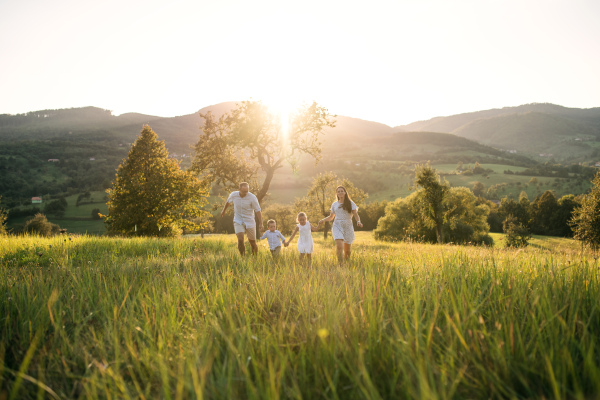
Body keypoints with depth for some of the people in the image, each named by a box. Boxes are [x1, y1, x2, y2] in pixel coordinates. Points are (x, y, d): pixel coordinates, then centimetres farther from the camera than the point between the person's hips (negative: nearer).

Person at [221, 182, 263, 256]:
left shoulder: (252, 197, -17)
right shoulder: (233, 195, -9)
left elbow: (258, 211, -13)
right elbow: (228, 202, 14)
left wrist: (260, 223, -23)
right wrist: (223, 211, 29)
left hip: (250, 222, -1)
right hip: (238, 221, 1)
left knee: (252, 242, 9)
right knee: (240, 240, -19)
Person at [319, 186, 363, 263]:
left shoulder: (350, 203, 4)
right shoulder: (334, 204, 11)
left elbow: (356, 215, -2)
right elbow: (331, 217, 21)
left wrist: (358, 222, -23)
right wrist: (323, 220, 3)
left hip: (348, 227, 0)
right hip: (337, 226, 0)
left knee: (347, 251, 5)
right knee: (339, 246, -23)